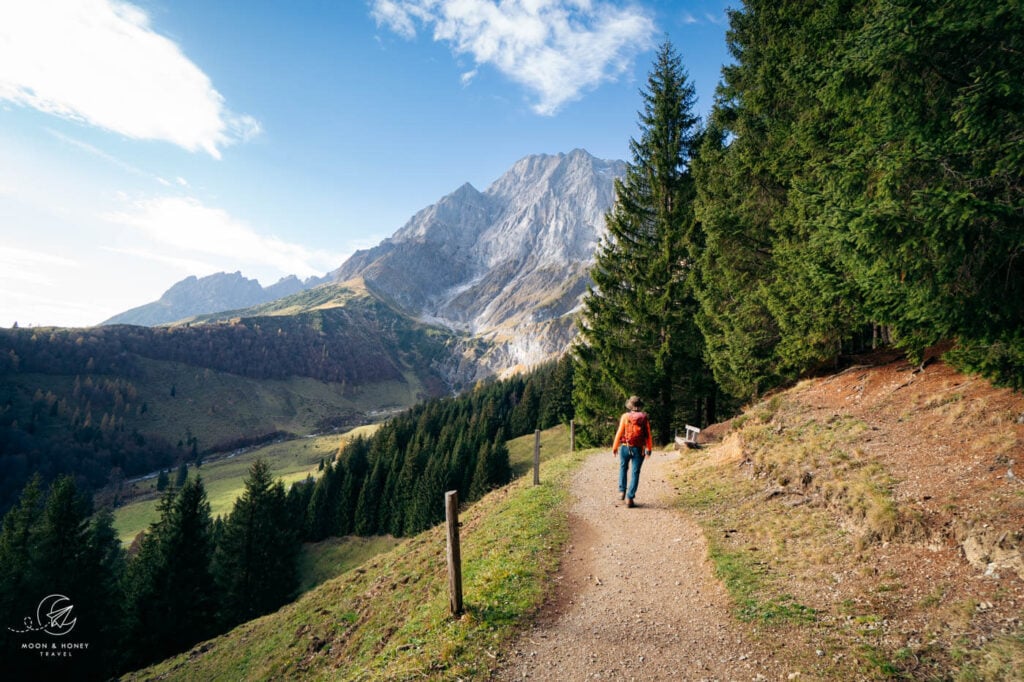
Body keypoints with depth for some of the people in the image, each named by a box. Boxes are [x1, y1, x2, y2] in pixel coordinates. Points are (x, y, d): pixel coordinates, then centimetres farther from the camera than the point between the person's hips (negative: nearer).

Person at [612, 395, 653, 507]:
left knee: (623, 468, 24)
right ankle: (630, 498, 1)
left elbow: (619, 433, -7)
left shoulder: (625, 417, -6)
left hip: (625, 448, 0)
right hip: (639, 449, 0)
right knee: (635, 473, 5)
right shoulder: (644, 418, -2)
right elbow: (648, 435, -1)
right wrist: (649, 449, 9)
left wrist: (614, 448, 0)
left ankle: (622, 491, 17)